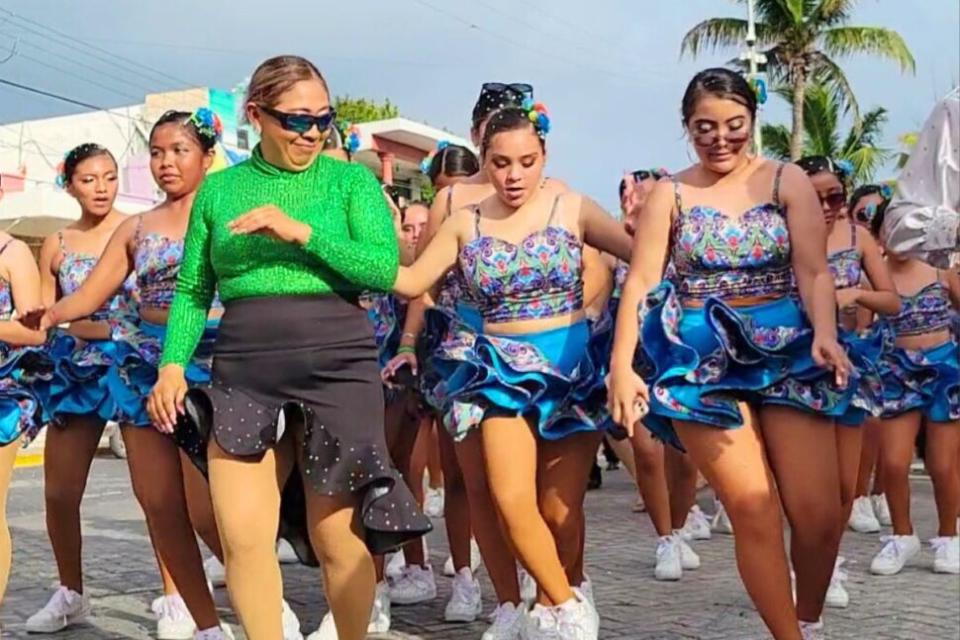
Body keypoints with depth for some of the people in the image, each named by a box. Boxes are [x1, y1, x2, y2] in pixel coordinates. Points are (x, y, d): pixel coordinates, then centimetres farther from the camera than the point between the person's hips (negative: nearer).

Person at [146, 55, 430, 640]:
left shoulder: (351, 181, 5)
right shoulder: (219, 189, 11)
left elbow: (384, 267, -8)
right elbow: (192, 291, 12)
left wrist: (300, 232, -16)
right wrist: (173, 364, -1)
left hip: (337, 363, -2)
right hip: (244, 370, 2)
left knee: (338, 536, 3)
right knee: (242, 536, -3)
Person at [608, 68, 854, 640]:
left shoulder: (787, 181, 5)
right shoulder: (670, 194, 5)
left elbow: (814, 271, -3)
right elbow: (641, 282, -1)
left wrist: (825, 334, -22)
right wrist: (622, 366, -12)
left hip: (789, 349, 1)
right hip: (704, 358, -1)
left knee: (819, 512, -4)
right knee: (752, 507, -10)